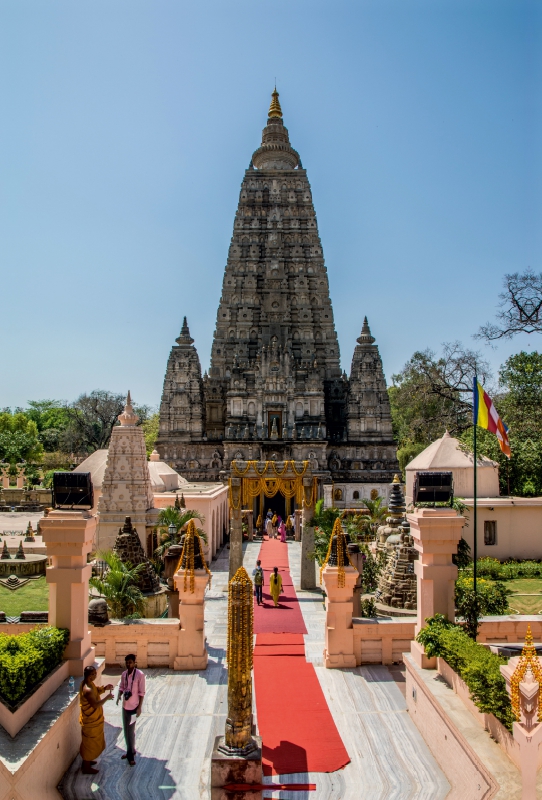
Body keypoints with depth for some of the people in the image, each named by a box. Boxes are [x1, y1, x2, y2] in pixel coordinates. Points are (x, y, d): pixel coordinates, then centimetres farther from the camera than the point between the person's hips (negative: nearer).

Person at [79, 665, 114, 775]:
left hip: (92, 718, 10)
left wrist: (104, 688, -1)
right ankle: (86, 768, 23)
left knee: (89, 742, 26)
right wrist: (107, 697, -25)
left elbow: (95, 693, 14)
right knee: (90, 743, 7)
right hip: (90, 720, -10)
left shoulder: (88, 683, -3)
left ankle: (87, 760, 43)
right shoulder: (87, 690, -33)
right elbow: (95, 704, -34)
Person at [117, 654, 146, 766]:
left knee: (130, 731, 0)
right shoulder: (124, 674, 0)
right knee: (126, 730, 17)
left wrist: (139, 707, -15)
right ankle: (130, 751, 34)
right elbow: (121, 687, 11)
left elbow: (141, 692, -14)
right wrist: (119, 696, -10)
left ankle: (131, 754, 15)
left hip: (133, 706, -6)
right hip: (125, 706, 6)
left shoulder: (140, 675, -18)